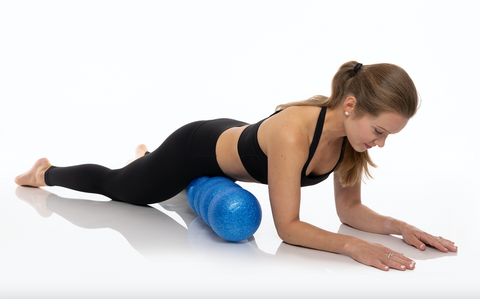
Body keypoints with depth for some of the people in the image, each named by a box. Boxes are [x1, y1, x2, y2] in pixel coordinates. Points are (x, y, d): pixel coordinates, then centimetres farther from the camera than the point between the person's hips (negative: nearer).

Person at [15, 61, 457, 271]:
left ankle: (146, 156, 71)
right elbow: (287, 227, -37)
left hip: (231, 140, 6)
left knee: (188, 189, 41)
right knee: (116, 186, 21)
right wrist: (353, 246, -47)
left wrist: (397, 226, -27)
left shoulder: (354, 132, -21)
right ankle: (47, 172, 50)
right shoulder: (294, 131, -44)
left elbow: (349, 209, -12)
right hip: (197, 149, -6)